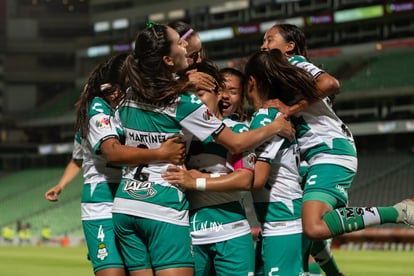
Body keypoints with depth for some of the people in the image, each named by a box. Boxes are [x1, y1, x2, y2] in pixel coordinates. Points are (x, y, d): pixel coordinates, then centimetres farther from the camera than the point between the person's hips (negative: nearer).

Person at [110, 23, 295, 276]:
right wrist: (276, 127, 8)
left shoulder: (129, 97, 7)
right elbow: (236, 143, -7)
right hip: (164, 209, -6)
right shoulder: (183, 103, -11)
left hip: (125, 205, 6)